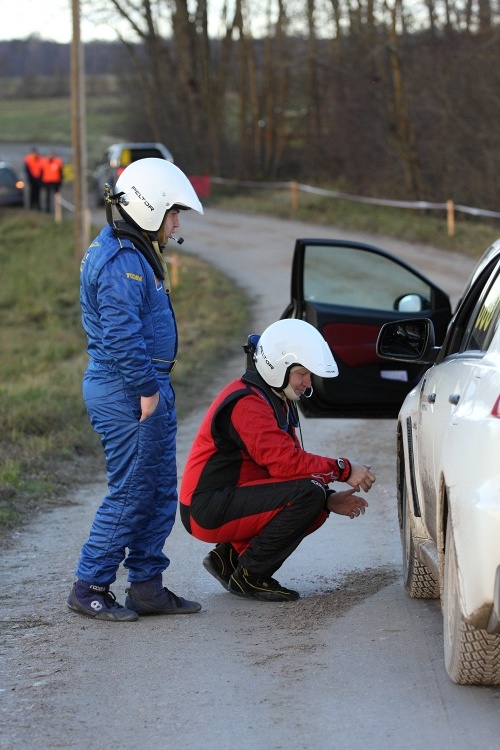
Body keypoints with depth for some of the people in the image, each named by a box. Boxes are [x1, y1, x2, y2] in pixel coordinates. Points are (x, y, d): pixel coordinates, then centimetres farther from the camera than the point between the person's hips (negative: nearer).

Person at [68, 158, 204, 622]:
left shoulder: (135, 253, 17)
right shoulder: (119, 261, -18)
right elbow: (122, 335, -24)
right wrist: (145, 389, -20)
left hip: (149, 390, 11)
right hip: (125, 392, -11)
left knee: (160, 492, 12)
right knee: (130, 494, -5)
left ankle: (147, 587, 18)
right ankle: (89, 588, 3)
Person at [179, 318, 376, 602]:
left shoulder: (277, 400, 15)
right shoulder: (246, 403, -18)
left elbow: (292, 462, 14)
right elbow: (285, 463, -28)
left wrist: (329, 499, -1)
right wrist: (343, 470, -22)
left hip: (231, 499, 10)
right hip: (208, 510, -10)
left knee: (317, 504, 6)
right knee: (307, 493, -22)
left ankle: (231, 556, 9)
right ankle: (249, 576, -11)